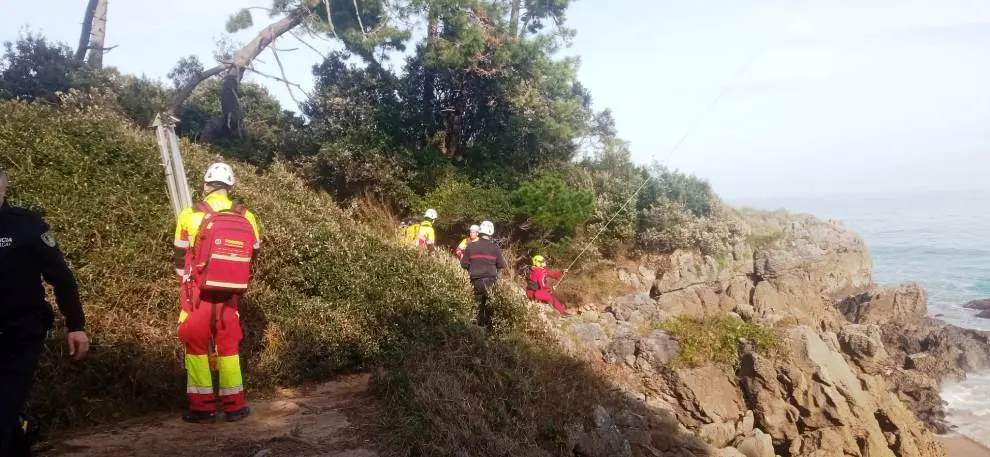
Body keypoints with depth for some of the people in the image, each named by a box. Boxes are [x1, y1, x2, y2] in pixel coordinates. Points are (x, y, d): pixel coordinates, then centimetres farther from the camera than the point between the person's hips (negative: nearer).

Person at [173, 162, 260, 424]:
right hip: (229, 295, 2)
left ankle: (202, 407, 11)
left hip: (197, 293, -2)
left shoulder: (189, 216, -5)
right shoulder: (247, 218, 1)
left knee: (196, 346, 9)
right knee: (229, 346, 12)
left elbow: (180, 258, 4)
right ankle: (235, 406, 16)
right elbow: (251, 259, 9)